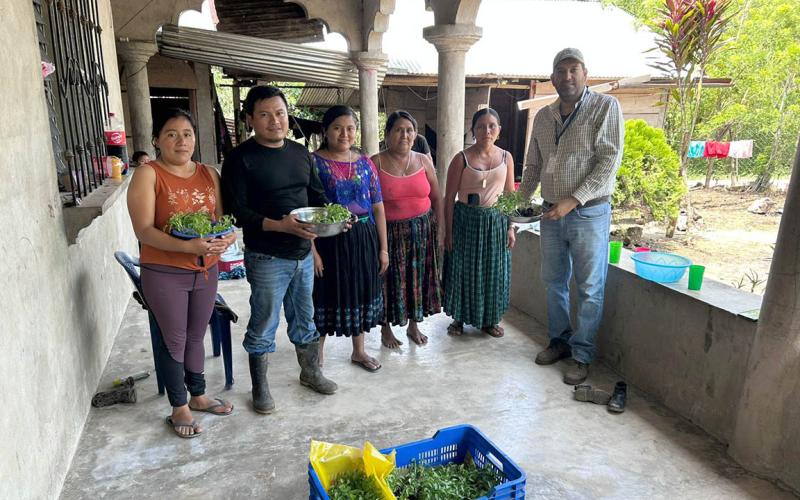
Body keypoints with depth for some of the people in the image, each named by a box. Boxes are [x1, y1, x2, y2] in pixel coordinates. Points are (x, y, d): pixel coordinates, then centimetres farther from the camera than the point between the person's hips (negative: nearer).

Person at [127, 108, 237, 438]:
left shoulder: (209, 174, 6)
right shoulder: (148, 174, -10)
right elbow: (143, 230, -17)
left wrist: (228, 237, -18)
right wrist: (187, 246, -30)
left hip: (206, 270, 5)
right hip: (164, 273, -5)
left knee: (196, 337, 18)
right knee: (174, 340, 7)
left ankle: (198, 396, 36)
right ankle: (179, 408, 24)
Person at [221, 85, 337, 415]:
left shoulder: (300, 153, 9)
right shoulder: (241, 158, -10)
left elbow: (315, 194, 16)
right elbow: (237, 210, -16)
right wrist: (280, 225, -29)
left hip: (303, 253, 6)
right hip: (266, 258, -6)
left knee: (304, 319, 20)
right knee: (263, 326, 7)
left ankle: (311, 373, 39)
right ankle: (260, 388, 27)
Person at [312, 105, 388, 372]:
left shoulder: (364, 162, 5)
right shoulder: (314, 162, -7)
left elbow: (378, 207, 5)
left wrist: (383, 247, 3)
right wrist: (312, 250, -17)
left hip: (364, 239, 4)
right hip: (329, 240, -4)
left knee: (360, 293, 15)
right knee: (326, 295, 7)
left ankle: (359, 351, 35)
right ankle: (317, 356, 27)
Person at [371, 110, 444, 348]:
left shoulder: (424, 161, 3)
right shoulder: (376, 163, -7)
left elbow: (436, 198, 8)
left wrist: (440, 229, 4)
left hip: (422, 230, 3)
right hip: (390, 232, -3)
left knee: (418, 278, 11)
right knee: (390, 281, 5)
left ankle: (414, 325, 31)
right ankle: (386, 329, 24)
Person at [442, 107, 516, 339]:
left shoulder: (506, 158, 3)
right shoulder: (461, 159, -6)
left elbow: (510, 196, 8)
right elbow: (449, 198, -6)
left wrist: (510, 228, 3)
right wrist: (449, 231, -8)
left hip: (496, 221, 3)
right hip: (466, 220, -3)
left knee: (494, 271, 10)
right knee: (463, 269, 6)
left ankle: (489, 320, 28)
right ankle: (459, 318, 25)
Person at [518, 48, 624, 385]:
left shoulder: (605, 107, -6)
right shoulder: (543, 116, 10)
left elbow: (609, 161, -14)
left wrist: (574, 199, -20)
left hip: (589, 213, -5)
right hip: (552, 214, 5)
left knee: (589, 288, 3)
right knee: (554, 281, 14)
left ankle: (582, 355, 16)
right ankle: (559, 340, 31)